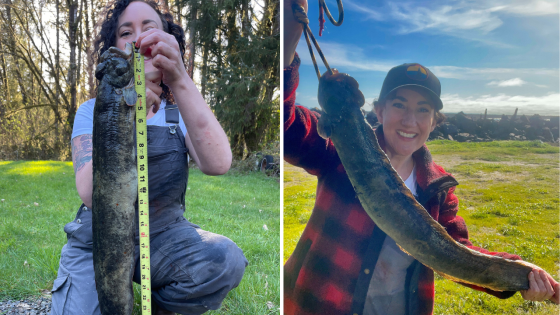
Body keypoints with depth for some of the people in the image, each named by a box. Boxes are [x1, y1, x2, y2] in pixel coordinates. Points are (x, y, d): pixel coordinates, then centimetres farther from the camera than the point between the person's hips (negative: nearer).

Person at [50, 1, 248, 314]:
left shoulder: (183, 112, 0)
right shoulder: (93, 111, -2)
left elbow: (218, 164, -24)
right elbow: (92, 194, -21)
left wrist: (180, 80, -35)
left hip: (165, 234, 1)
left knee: (226, 260, -27)